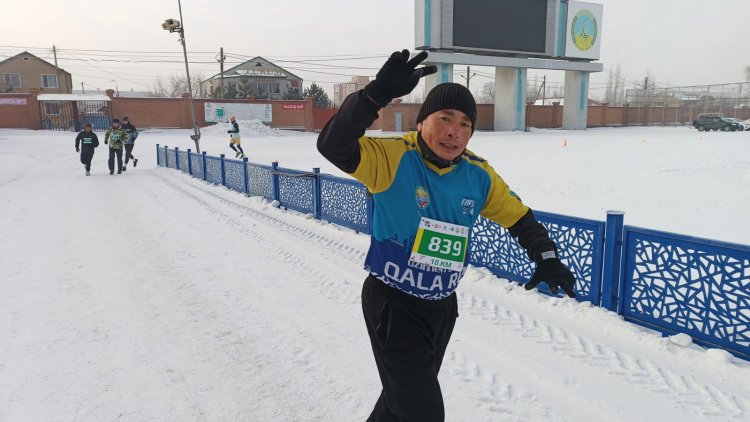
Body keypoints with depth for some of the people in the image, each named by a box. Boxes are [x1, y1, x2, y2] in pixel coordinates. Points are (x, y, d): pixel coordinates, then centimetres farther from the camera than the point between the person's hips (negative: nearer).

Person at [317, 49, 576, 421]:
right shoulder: (393, 158, -19)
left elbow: (518, 215, 8)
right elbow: (333, 146, -33)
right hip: (393, 306, -6)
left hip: (443, 306, 6)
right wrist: (378, 93, -44)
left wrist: (546, 257, -6)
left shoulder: (478, 174, -3)